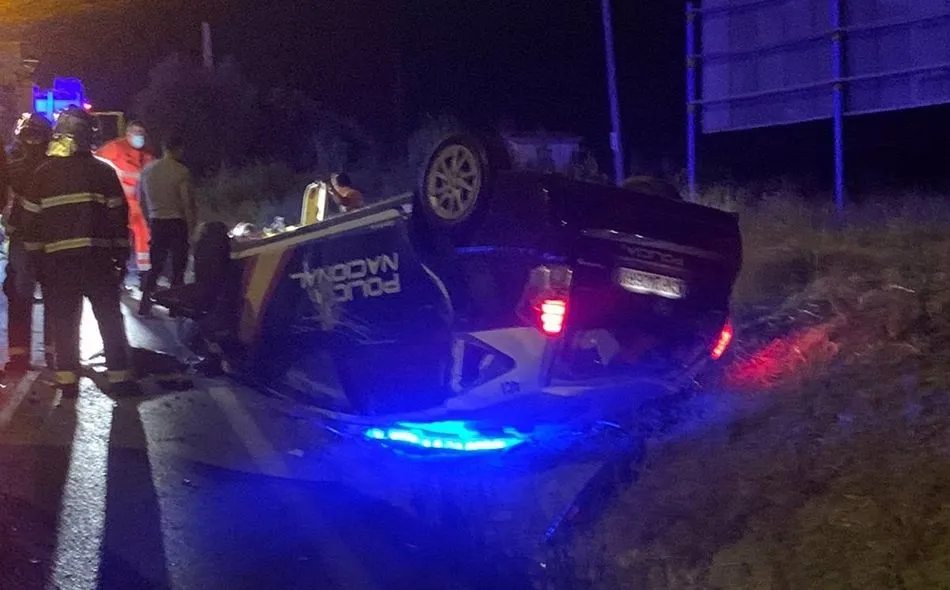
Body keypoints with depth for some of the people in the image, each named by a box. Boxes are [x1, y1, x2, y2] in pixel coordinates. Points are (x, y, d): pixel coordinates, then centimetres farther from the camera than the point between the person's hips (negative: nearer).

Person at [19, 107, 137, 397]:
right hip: (97, 257, -1)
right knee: (110, 318, 6)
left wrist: (36, 255, 13)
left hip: (57, 260, 1)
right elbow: (118, 216, -1)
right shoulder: (103, 171, -1)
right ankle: (119, 376, 4)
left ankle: (67, 378, 7)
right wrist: (121, 257, 5)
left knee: (64, 321, 8)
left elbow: (30, 219, 5)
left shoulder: (43, 173, 4)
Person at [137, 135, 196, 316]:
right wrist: (191, 226, -7)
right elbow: (188, 202, -14)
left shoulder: (147, 170, 6)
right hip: (177, 222, -5)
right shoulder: (181, 172, -12)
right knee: (178, 265, 4)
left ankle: (145, 303, 9)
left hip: (156, 223, 5)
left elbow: (141, 200, 12)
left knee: (156, 264, 14)